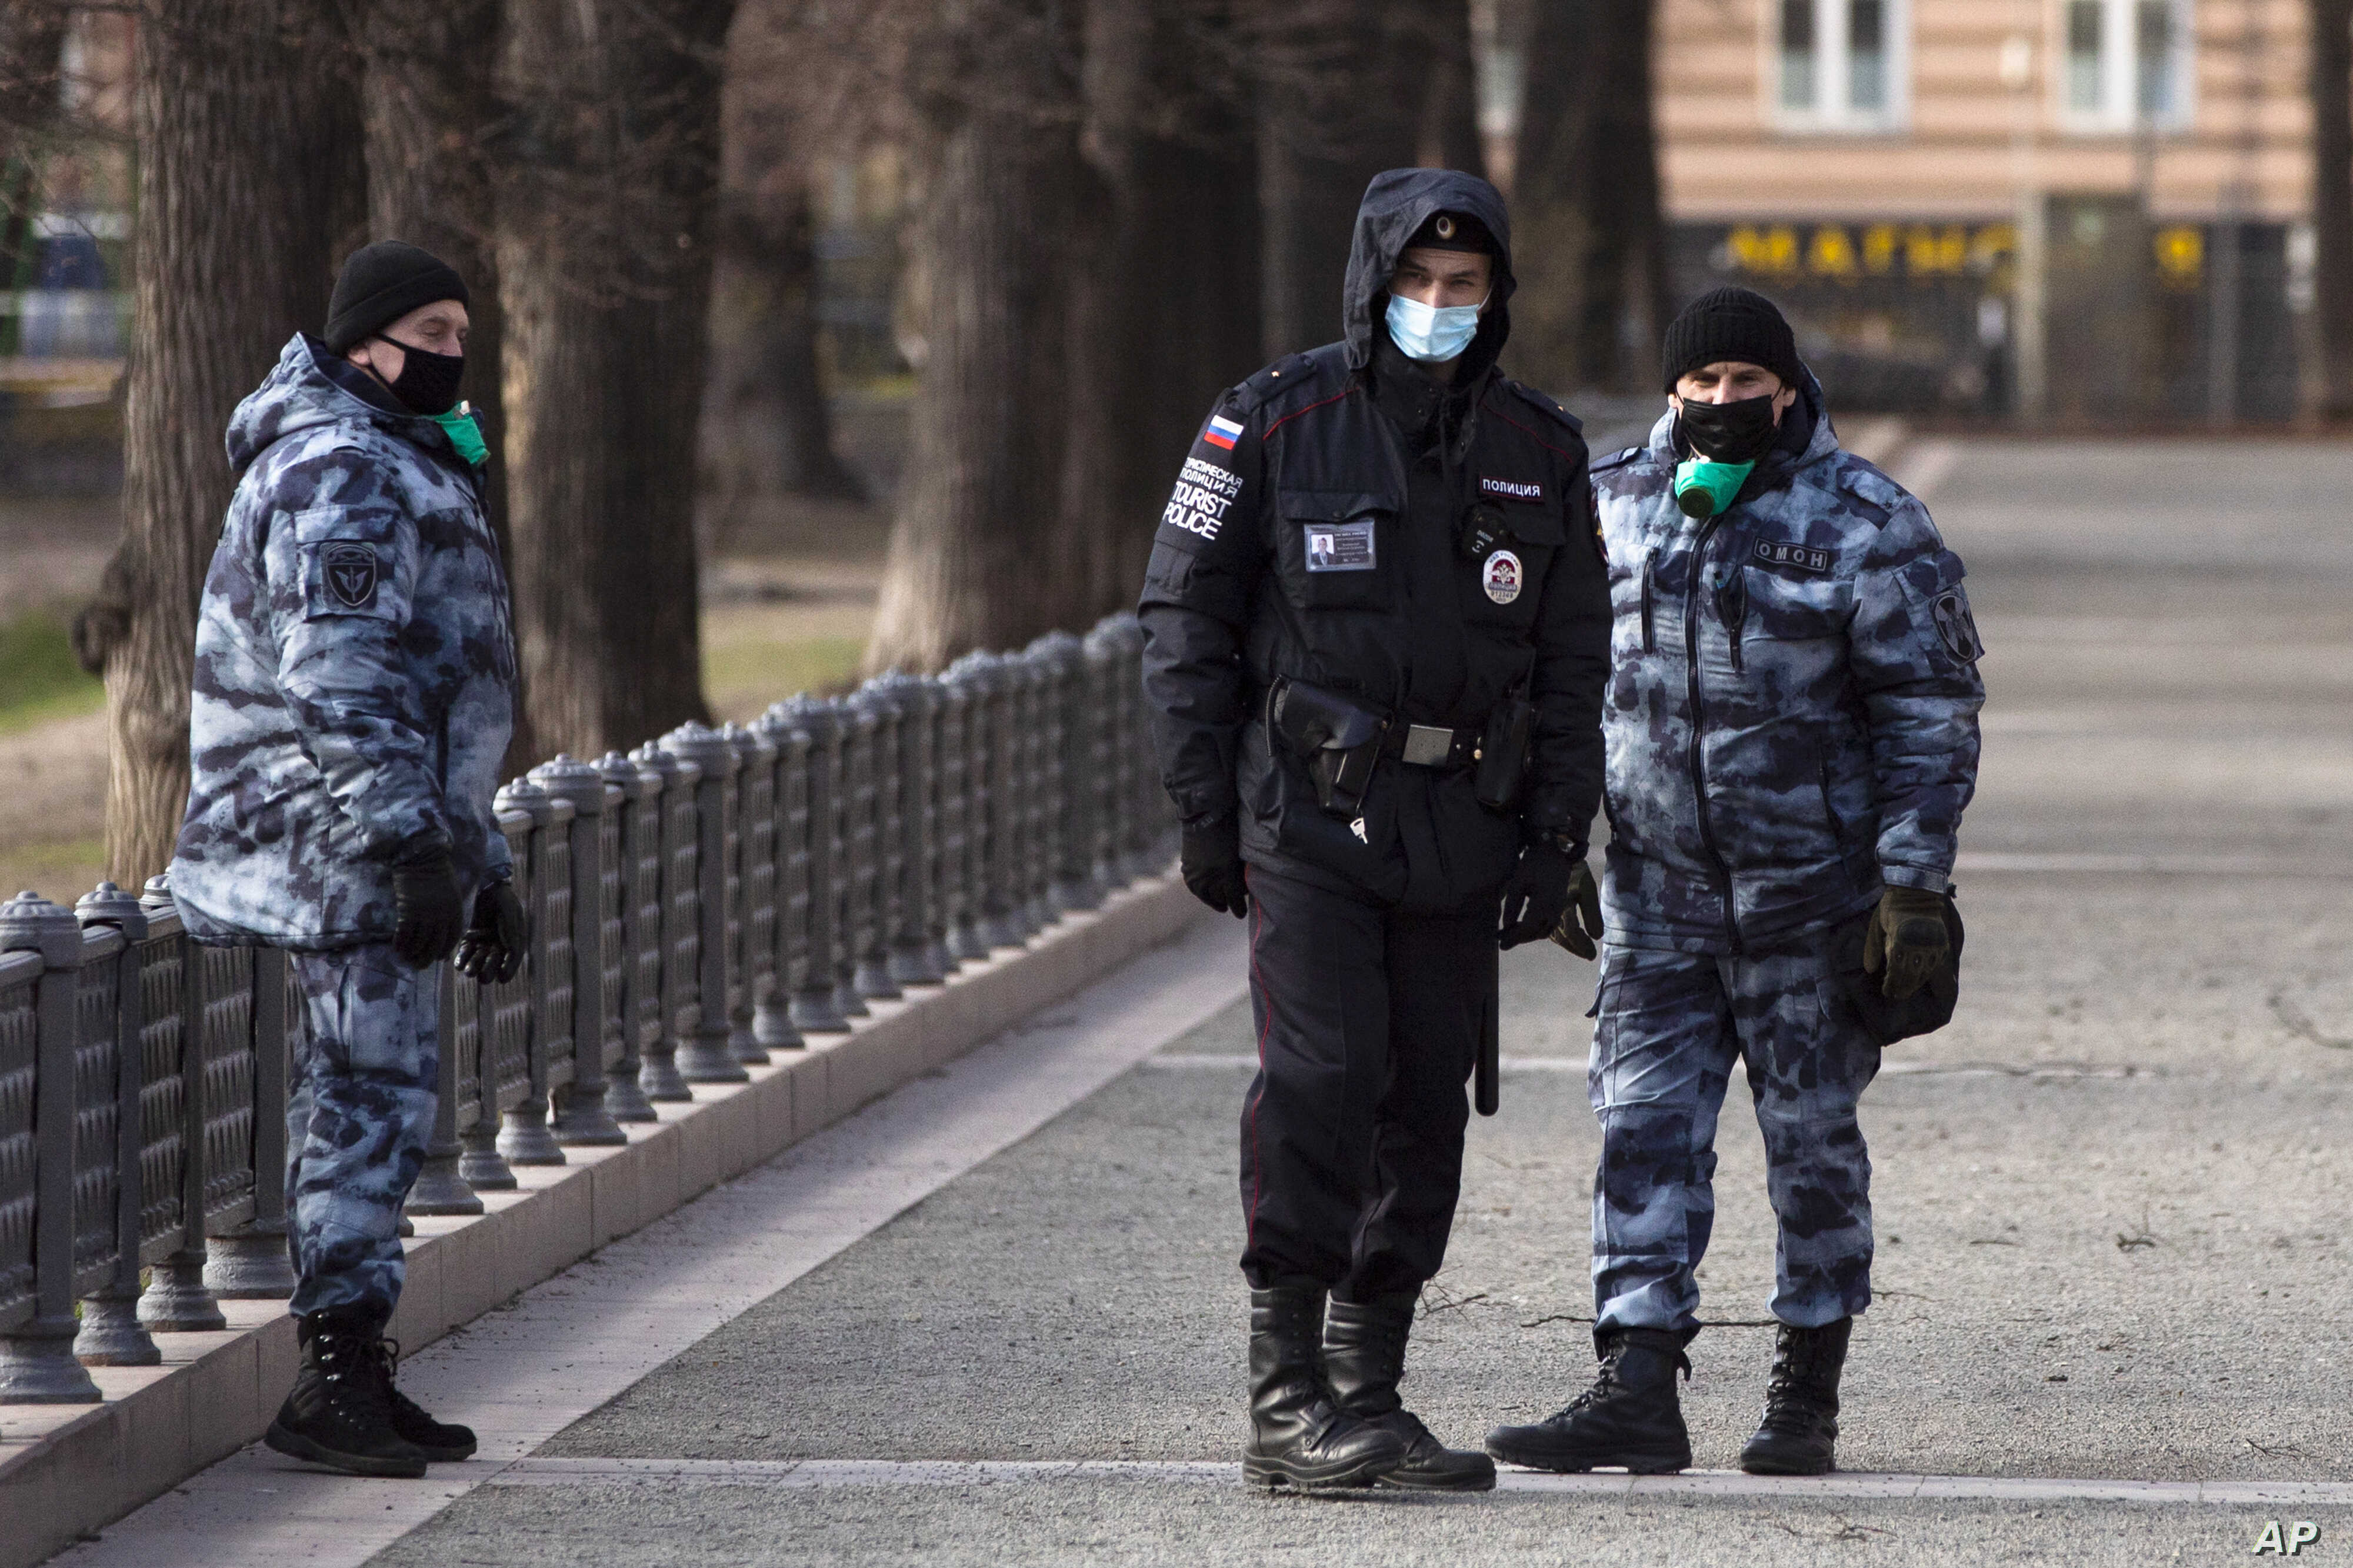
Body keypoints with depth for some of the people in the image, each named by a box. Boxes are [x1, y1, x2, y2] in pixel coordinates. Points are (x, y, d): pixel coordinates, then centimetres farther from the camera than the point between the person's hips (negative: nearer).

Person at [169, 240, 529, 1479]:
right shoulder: (341, 477, -14)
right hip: (341, 838, -11)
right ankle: (333, 1382, -12)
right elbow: (341, 681, -23)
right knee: (370, 1097, -12)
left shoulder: (401, 471, 22)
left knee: (363, 1102, 11)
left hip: (375, 851, 11)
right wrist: (411, 842, -27)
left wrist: (481, 864, 28)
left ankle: (352, 1376, 15)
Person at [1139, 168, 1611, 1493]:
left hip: (1459, 833, 4)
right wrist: (1206, 810, -5)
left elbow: (1574, 664, 13)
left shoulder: (1540, 453, 9)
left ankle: (1371, 1393, 14)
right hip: (1309, 815, -4)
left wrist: (1557, 836, 4)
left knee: (1428, 1107, 5)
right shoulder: (1277, 424, -2)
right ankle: (1287, 1401, -13)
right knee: (1321, 1082, -15)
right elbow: (1187, 615, 0)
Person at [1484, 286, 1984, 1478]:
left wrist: (1914, 885, -14)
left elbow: (1932, 716, -8)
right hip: (1658, 888, 4)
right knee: (1644, 1133, -5)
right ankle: (1636, 1391, -8)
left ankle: (1807, 1393, 16)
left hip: (1810, 894, -3)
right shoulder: (1615, 505, 5)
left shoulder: (1866, 528, -7)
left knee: (1811, 1135, 5)